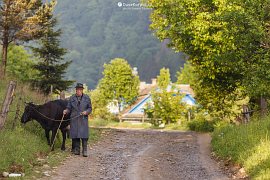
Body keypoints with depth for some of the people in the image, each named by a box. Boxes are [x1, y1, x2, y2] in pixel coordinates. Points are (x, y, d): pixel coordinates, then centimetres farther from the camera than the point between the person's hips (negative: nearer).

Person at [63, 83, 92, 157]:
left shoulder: (87, 98, 6)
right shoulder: (72, 98, 8)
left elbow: (90, 108, 10)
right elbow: (69, 108, 8)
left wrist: (86, 112, -10)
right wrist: (66, 111, -13)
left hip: (83, 120, -1)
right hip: (74, 119, 1)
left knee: (84, 135, -8)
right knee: (75, 135, 0)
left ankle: (84, 151, -5)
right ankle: (76, 150, 9)